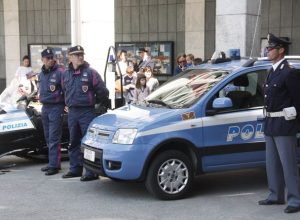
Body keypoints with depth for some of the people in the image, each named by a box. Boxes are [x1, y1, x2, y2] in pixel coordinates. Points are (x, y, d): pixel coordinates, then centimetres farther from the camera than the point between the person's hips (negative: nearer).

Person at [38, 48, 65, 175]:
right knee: (48, 137, 12)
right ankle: (53, 162, 22)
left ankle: (54, 165, -6)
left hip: (56, 107, -8)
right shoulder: (41, 74, 14)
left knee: (54, 138, -9)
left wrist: (66, 103, -11)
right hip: (45, 107, 8)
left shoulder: (60, 72, -10)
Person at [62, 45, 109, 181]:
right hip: (72, 112, 6)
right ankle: (75, 169, 24)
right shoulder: (66, 74, 10)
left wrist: (96, 103, 4)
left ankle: (91, 172, -3)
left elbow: (102, 91, -7)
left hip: (87, 112, -6)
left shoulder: (90, 73, -8)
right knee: (73, 142, 13)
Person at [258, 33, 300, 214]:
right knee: (272, 163, 16)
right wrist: (269, 119, 13)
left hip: (284, 126, -9)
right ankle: (276, 196, 28)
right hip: (271, 124, 10)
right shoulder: (273, 72, 14)